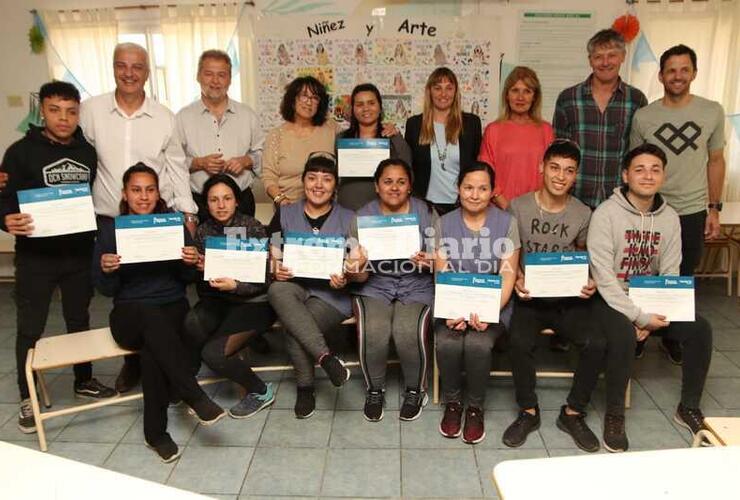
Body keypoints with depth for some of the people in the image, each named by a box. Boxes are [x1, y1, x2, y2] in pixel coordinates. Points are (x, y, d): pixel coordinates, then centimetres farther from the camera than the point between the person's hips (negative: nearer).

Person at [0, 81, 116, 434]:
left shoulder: (88, 153, 6)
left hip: (80, 253, 3)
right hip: (35, 256, -3)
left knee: (79, 321, 16)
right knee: (30, 328, 6)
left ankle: (84, 381, 33)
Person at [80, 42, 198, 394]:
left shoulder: (164, 117, 2)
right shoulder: (91, 110, 1)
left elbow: (177, 167, 7)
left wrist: (187, 212, 3)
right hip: (110, 220, 1)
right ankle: (132, 361, 27)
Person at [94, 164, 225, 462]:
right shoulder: (110, 229, 4)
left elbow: (187, 279, 7)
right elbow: (107, 290, 2)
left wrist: (192, 263, -16)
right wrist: (106, 270, -20)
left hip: (173, 307, 1)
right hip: (129, 314, -1)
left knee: (152, 347, -32)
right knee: (151, 315, -37)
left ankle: (155, 432, -19)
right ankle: (194, 396, -33)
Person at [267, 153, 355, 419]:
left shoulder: (347, 219, 9)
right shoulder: (285, 214, 13)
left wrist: (344, 278, -16)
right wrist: (275, 268, -15)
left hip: (331, 294, -2)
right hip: (293, 286, 2)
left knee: (294, 331, -30)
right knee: (277, 290, -35)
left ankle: (305, 387, -7)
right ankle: (326, 357, -32)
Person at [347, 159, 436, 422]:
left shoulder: (426, 213, 0)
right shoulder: (363, 216, 2)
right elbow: (361, 277, 1)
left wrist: (430, 261, -21)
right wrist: (357, 270, -23)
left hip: (417, 288, 0)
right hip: (375, 288, 1)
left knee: (409, 334, -27)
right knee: (373, 333, -27)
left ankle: (415, 390, 3)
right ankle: (375, 390, 3)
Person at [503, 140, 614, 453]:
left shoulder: (583, 214, 3)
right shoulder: (518, 207, -2)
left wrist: (590, 282, -3)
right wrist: (517, 280, -13)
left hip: (569, 299, 2)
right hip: (530, 298, -2)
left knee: (596, 343, -23)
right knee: (519, 342, -30)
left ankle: (573, 413, 2)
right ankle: (528, 412, -3)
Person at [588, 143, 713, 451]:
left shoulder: (670, 218, 3)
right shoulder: (606, 213, -14)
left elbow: (670, 274, 4)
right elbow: (603, 276, -19)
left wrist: (651, 315, -11)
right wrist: (640, 318, -22)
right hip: (611, 300, -5)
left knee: (699, 329, -13)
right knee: (623, 333, -33)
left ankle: (689, 408, 8)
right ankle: (614, 415, -13)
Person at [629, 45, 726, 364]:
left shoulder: (712, 112, 0)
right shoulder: (643, 116, -3)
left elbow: (716, 161, 7)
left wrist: (714, 209, 4)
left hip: (693, 212, 1)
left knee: (683, 280, 12)